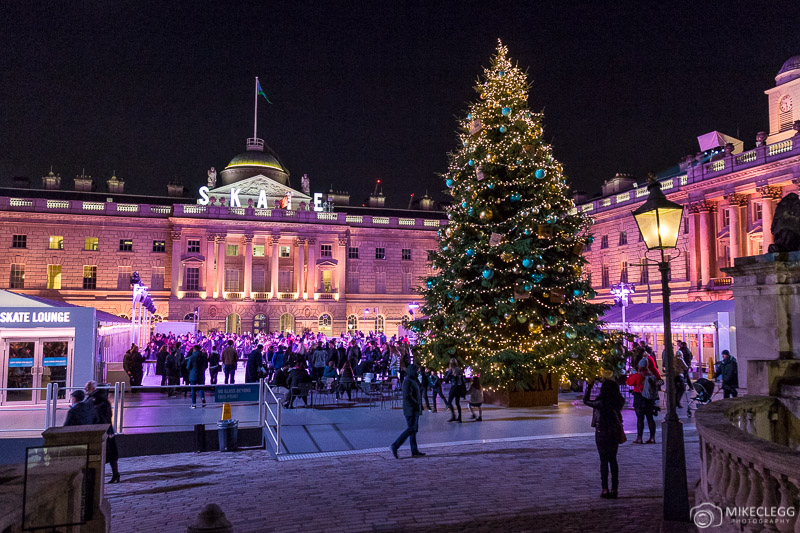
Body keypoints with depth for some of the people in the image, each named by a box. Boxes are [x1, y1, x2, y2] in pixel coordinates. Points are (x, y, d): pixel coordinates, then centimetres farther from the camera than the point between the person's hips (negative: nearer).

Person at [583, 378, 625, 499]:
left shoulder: (600, 403, -20)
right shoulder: (619, 402, -7)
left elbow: (585, 400, -5)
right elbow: (617, 396, 18)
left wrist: (589, 386, 1)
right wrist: (611, 383, 17)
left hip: (602, 433, -4)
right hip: (615, 434, 4)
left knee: (604, 460, 5)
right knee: (613, 460, 14)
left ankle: (605, 489, 6)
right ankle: (614, 489, 15)